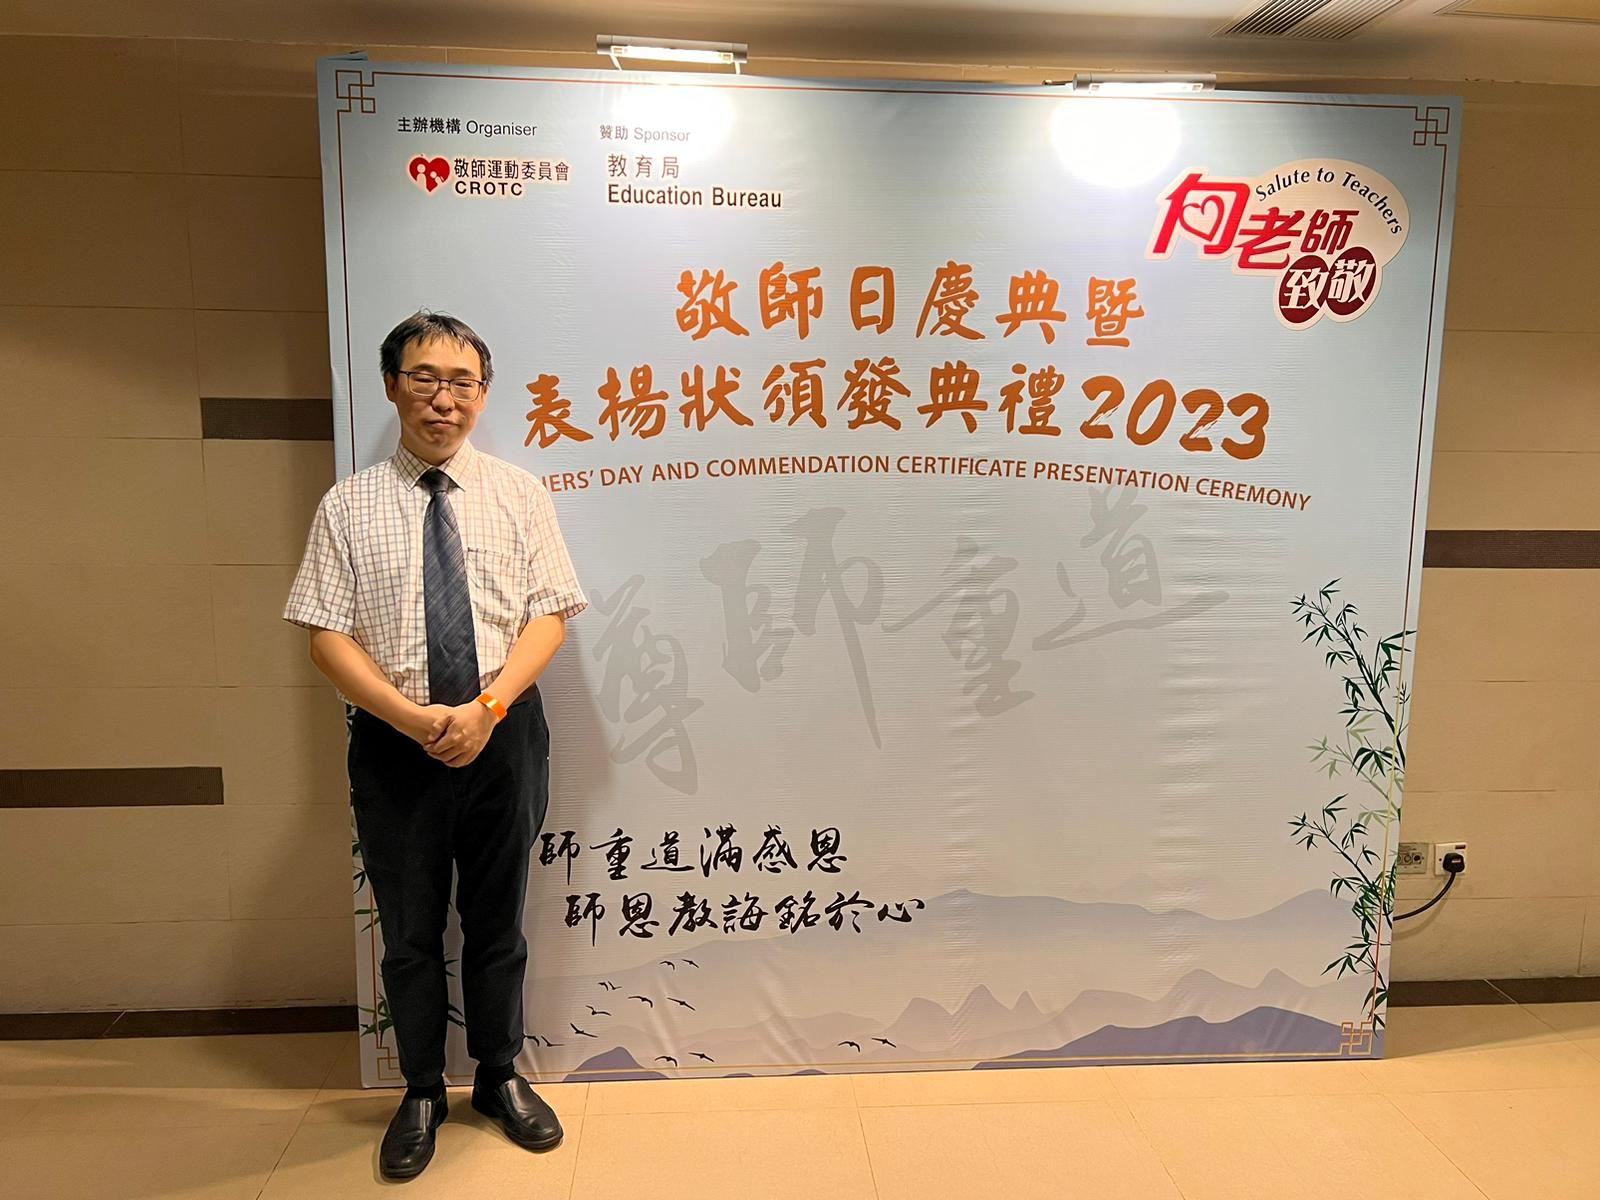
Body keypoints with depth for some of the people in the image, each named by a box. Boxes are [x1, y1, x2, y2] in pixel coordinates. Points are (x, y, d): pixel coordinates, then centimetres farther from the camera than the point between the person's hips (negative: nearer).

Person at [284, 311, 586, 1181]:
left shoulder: (519, 495, -1)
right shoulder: (348, 506, -2)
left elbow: (549, 617, -5)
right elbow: (327, 636, -5)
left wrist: (485, 708, -18)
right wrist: (414, 718, -17)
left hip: (504, 735, 1)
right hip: (394, 743, 0)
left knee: (497, 922, 16)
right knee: (408, 932, 14)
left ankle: (500, 1077, 38)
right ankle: (421, 1093, 36)